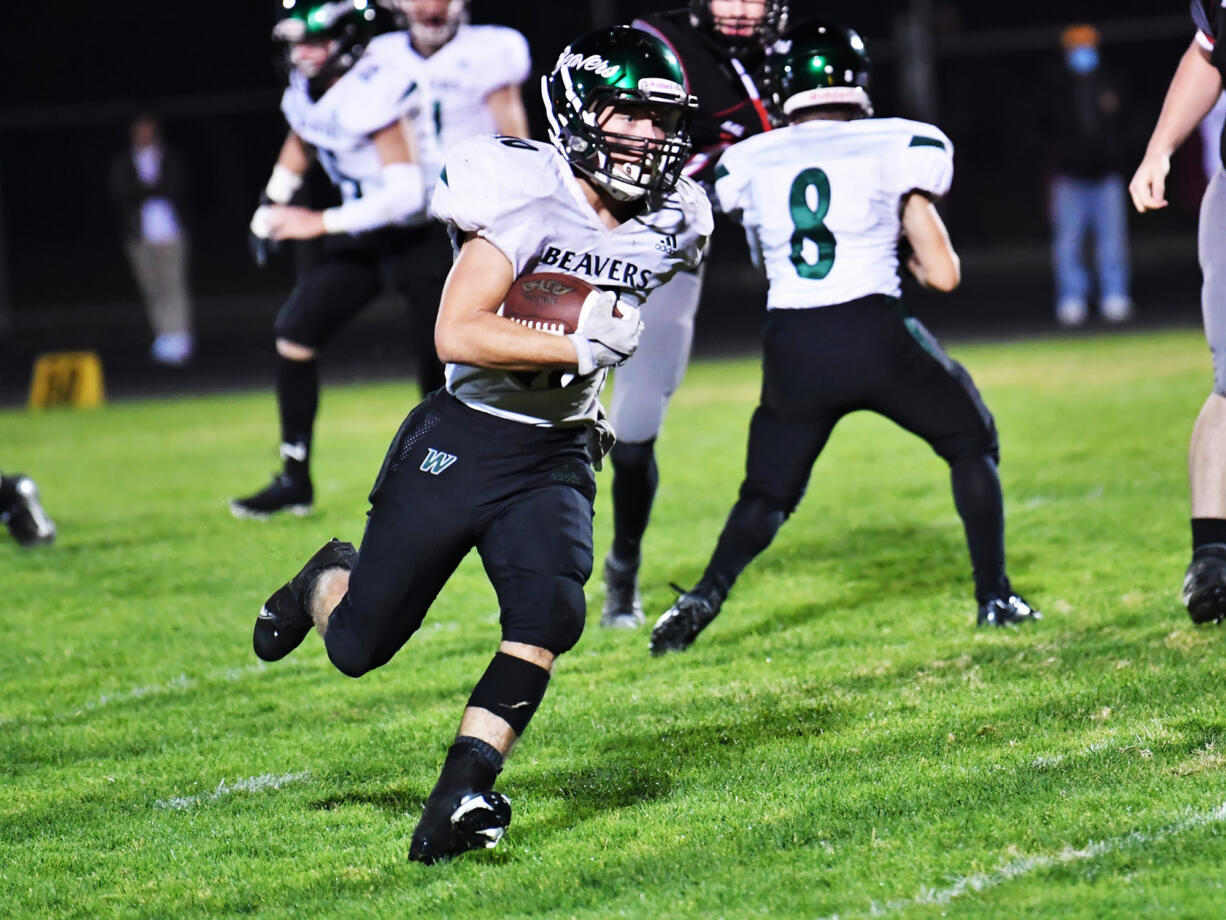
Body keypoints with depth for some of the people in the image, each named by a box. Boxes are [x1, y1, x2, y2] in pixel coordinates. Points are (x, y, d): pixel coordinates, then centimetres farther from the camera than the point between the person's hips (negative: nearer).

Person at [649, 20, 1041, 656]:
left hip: (793, 348, 2)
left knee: (767, 494, 19)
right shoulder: (896, 149, 2)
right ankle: (994, 597, 17)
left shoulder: (750, 164, 10)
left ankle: (705, 596, -4)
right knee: (971, 445, 22)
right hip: (877, 334, -2)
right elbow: (943, 274, 2)